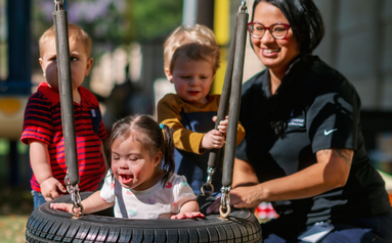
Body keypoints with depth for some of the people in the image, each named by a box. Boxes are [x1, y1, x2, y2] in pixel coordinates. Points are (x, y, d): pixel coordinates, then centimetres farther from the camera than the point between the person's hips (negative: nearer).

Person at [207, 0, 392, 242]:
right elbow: (244, 166, 8)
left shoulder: (329, 88, -17)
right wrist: (237, 196, -15)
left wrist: (261, 192, -35)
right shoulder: (250, 93, 5)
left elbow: (334, 172, -28)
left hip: (354, 223, -6)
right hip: (294, 224, 7)